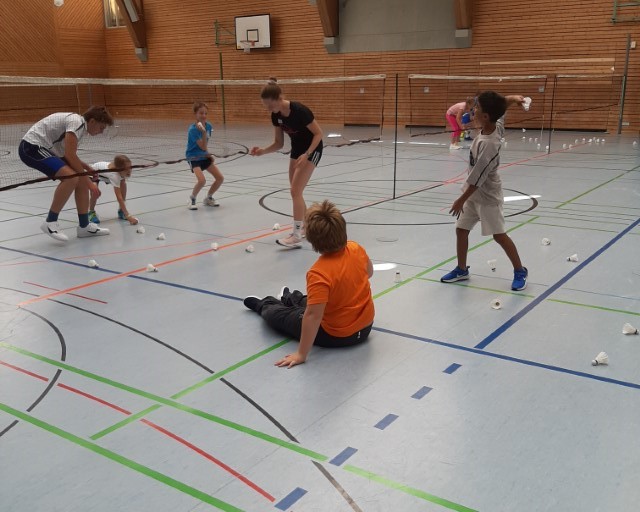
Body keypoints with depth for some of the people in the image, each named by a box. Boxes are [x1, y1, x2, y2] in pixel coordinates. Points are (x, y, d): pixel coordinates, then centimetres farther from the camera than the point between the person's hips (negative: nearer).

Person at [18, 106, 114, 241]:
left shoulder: (80, 124, 13)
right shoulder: (77, 121, -17)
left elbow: (69, 155, 22)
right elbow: (70, 155, -24)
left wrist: (87, 168, 6)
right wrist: (88, 182, -19)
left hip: (46, 149, 10)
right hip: (32, 146, -10)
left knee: (81, 181, 4)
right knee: (71, 178, -27)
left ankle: (84, 226, 12)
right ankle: (50, 222, -15)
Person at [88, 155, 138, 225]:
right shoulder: (113, 175, -48)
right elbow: (119, 198, -49)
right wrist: (128, 215, -51)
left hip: (104, 173, 6)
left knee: (123, 184, -15)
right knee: (95, 192, -29)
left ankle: (121, 211, 1)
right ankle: (91, 212, 2)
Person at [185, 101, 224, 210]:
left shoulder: (208, 126, -3)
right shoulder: (193, 129, -23)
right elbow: (203, 147, -27)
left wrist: (208, 154, 5)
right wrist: (203, 132, -38)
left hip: (204, 156, 7)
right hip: (194, 158, -7)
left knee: (220, 178, 0)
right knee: (202, 180, -26)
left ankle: (208, 198, 21)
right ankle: (192, 199, 2)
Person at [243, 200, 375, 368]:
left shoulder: (319, 274, -32)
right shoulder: (356, 249, -12)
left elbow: (313, 315, -33)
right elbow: (369, 272, 8)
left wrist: (301, 354, -27)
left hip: (335, 336, -6)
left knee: (276, 314, 13)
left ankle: (263, 305, 47)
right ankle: (293, 299, 65)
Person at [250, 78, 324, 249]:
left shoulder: (299, 110, -28)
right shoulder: (276, 116, -6)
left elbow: (319, 134, -19)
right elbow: (279, 143, 2)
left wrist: (306, 155, -27)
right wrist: (263, 151, -16)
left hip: (312, 150, -8)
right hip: (296, 150, 8)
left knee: (295, 191, -14)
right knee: (296, 192, 9)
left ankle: (297, 237, -10)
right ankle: (307, 226, 26)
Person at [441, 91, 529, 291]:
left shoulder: (489, 145, -30)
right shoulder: (497, 125, -7)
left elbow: (477, 178, -25)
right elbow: (501, 106, 11)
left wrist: (461, 200, -17)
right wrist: (514, 99, -11)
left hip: (487, 196, -9)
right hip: (474, 193, 9)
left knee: (499, 235, 0)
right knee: (461, 229, 11)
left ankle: (520, 271, 17)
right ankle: (461, 270, 25)